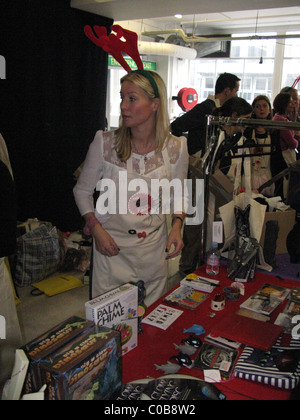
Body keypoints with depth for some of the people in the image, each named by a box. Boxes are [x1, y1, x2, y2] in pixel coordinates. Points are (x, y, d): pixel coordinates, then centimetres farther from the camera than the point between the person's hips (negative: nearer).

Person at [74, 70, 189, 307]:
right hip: (112, 247, -1)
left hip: (154, 248, 2)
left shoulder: (175, 148, -5)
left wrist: (177, 225, -8)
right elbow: (82, 190, 2)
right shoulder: (105, 143, -10)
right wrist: (96, 228, -11)